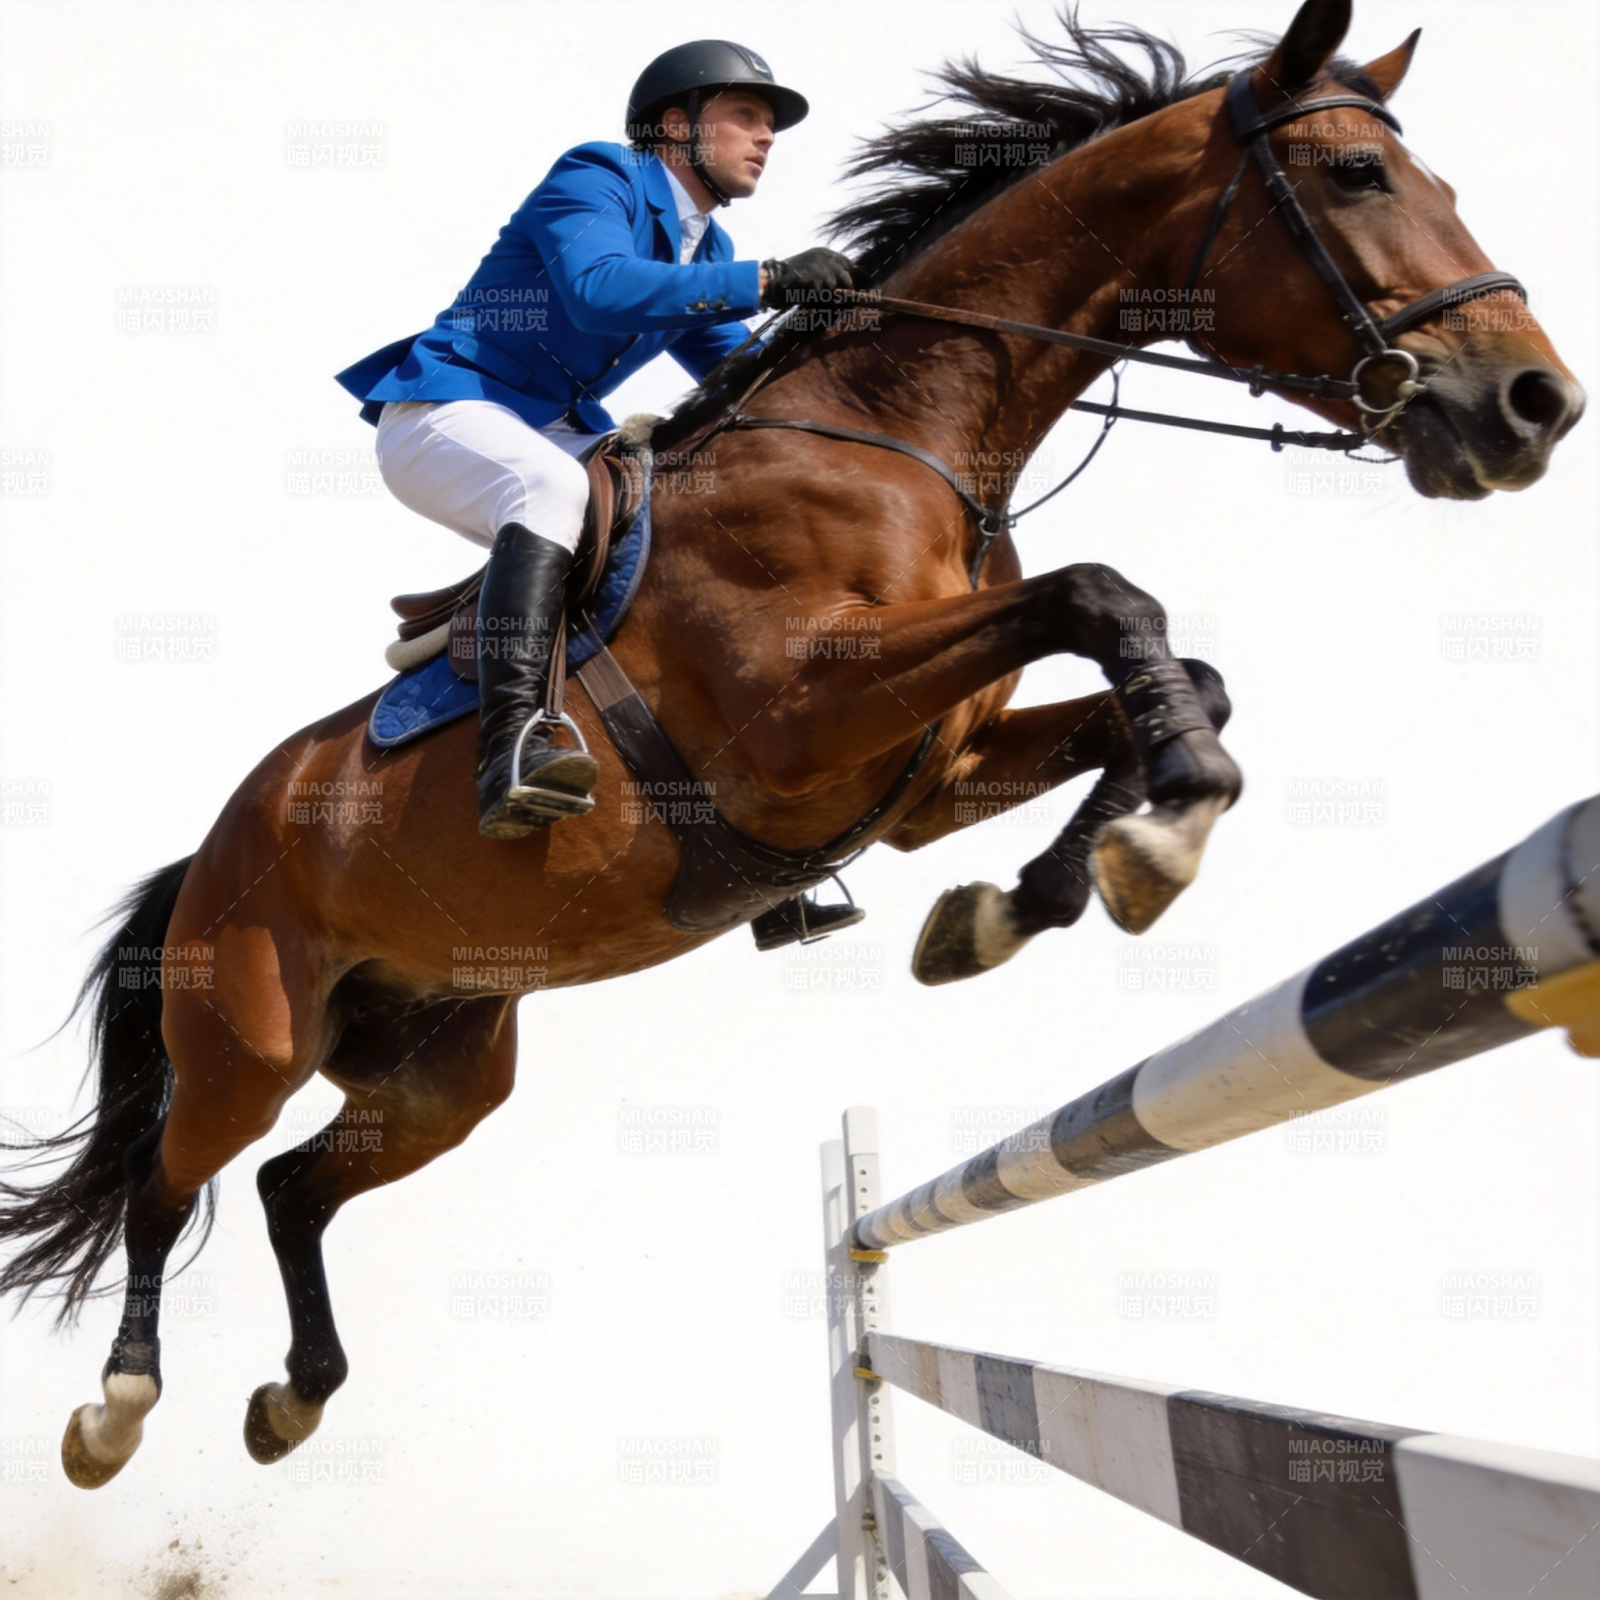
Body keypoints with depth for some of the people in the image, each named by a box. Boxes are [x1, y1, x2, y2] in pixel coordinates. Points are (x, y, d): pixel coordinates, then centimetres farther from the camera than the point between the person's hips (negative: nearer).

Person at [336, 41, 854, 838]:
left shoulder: (707, 251, 15)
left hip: (552, 436, 9)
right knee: (553, 483, -38)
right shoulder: (598, 180, -10)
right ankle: (511, 739, -50)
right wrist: (766, 281, -31)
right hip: (442, 413, -9)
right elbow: (599, 289, -31)